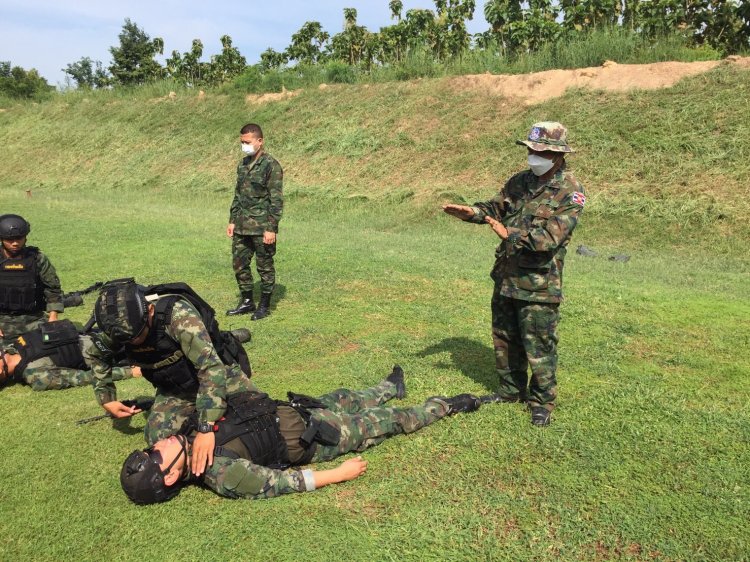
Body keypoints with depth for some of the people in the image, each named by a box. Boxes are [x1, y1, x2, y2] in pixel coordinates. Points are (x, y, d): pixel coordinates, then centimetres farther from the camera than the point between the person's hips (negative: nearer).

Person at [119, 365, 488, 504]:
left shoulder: (189, 436, -13)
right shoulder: (222, 475, -32)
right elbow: (279, 482, -27)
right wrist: (338, 474, -23)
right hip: (313, 437, -6)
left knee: (345, 398, 26)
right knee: (379, 423, 9)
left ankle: (392, 388, 56)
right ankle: (445, 406, 30)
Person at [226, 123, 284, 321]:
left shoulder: (271, 165, -11)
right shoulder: (243, 164, 12)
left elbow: (276, 200, -13)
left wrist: (271, 228, -17)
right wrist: (232, 221, 14)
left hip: (262, 228, -7)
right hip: (242, 227, 7)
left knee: (265, 267, 4)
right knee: (239, 264, 11)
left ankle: (264, 306, 16)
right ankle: (246, 302, 26)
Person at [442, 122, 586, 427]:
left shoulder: (571, 193, -14)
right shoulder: (520, 181, 7)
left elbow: (550, 237, -23)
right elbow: (496, 207, 17)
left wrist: (510, 235, -24)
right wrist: (473, 212, -4)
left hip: (539, 284, -7)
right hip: (506, 277, 7)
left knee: (539, 346, 3)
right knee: (504, 339, 18)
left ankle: (542, 402, 22)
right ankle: (510, 392, 36)